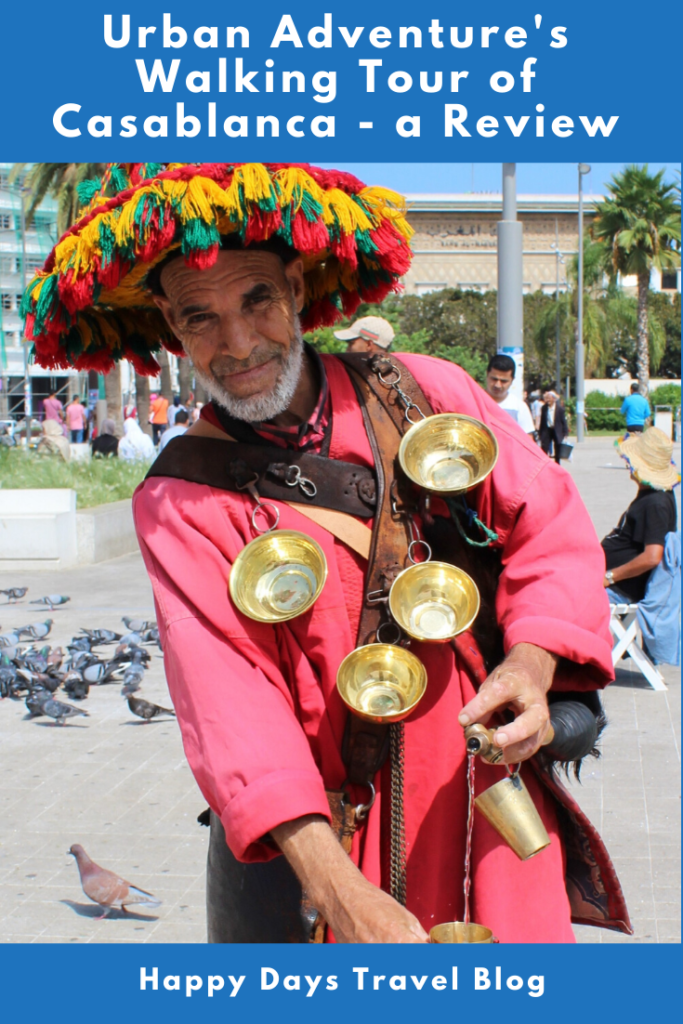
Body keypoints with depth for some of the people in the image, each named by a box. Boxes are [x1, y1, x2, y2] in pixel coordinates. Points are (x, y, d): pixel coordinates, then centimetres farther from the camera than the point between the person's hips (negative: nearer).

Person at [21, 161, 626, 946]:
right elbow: (226, 691, -19)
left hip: (482, 807, 2)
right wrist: (341, 891, -30)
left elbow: (549, 527, 2)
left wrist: (531, 665, -19)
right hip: (296, 840, -2)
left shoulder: (426, 393, -1)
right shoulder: (178, 502, -9)